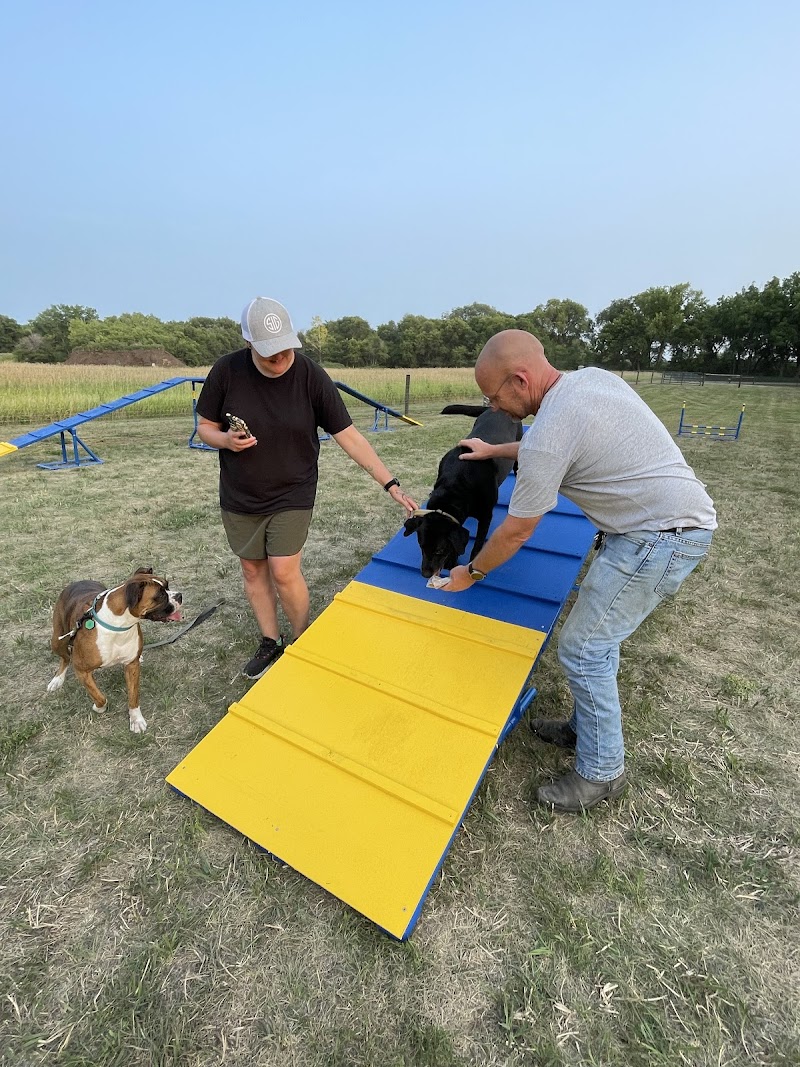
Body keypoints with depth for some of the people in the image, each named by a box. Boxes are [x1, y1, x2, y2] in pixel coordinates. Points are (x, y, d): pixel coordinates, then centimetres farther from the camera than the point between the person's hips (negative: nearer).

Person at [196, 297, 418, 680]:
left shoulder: (310, 375, -16)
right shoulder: (226, 371, -12)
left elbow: (349, 437, -15)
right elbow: (205, 427, 1)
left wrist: (390, 484, -18)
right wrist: (226, 440, -23)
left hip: (292, 495, -3)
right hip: (240, 497, 3)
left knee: (284, 572, -6)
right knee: (253, 569, 12)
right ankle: (270, 641, 33)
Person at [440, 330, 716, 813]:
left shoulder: (547, 436, -22)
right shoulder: (593, 376, 5)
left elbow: (515, 533, -12)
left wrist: (471, 573, 6)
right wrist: (494, 451, 32)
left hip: (661, 537, -10)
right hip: (682, 518, 10)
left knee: (583, 649, -3)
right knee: (598, 635, 17)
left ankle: (602, 773, 16)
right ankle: (589, 725, 35)